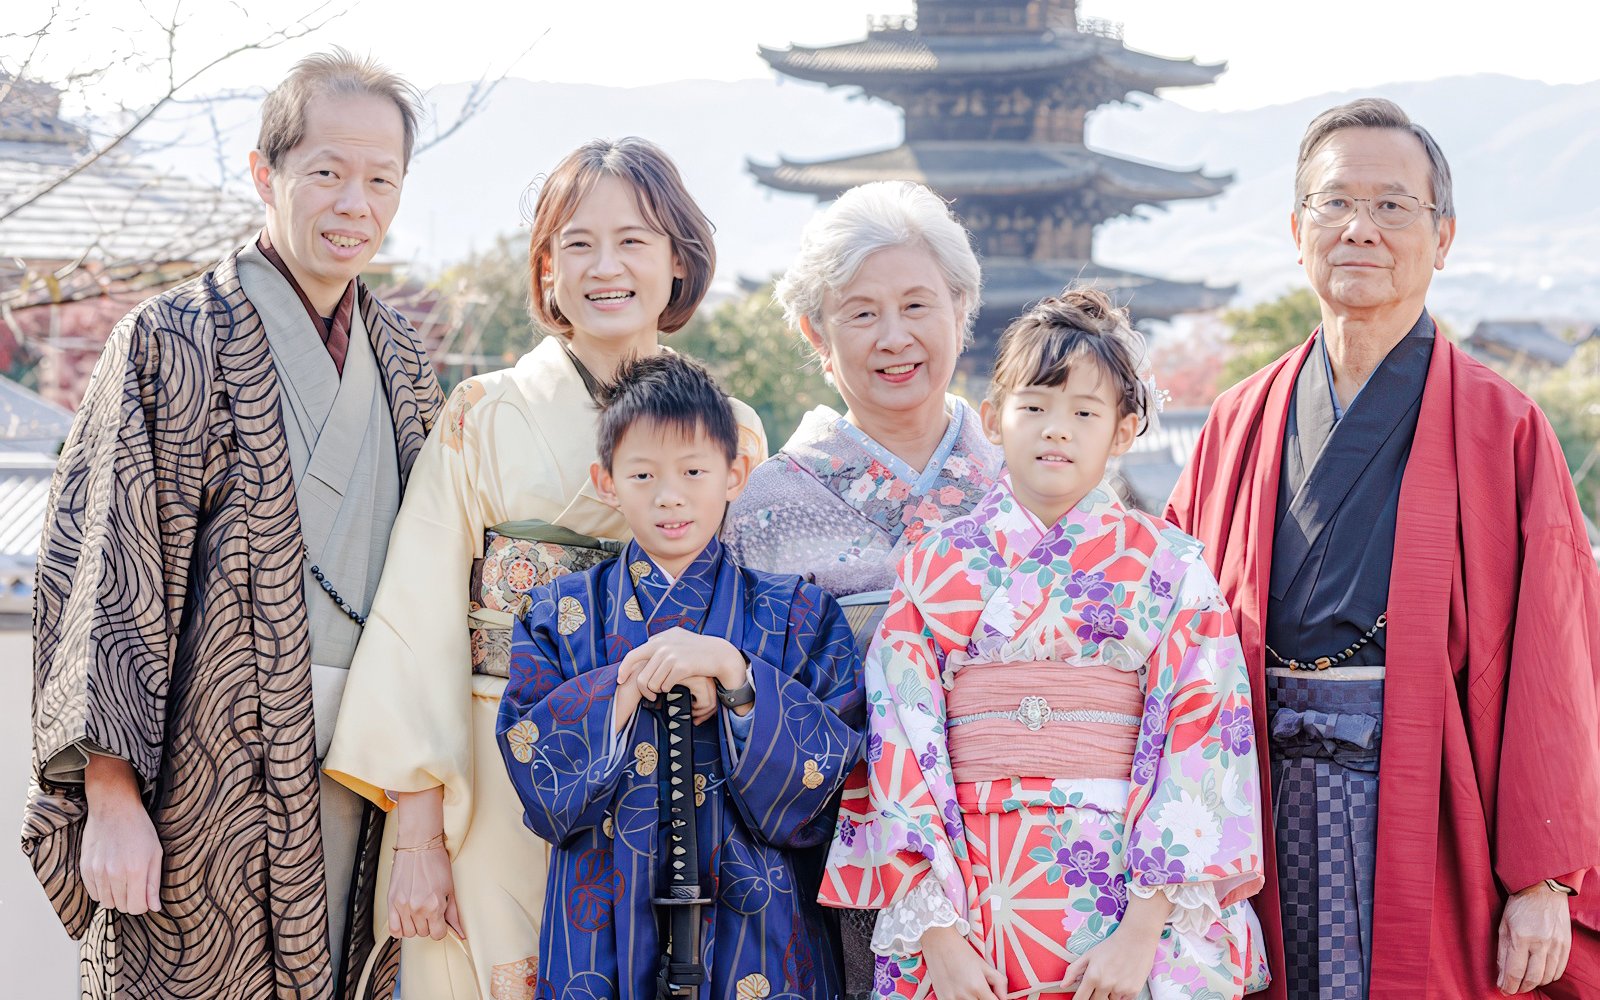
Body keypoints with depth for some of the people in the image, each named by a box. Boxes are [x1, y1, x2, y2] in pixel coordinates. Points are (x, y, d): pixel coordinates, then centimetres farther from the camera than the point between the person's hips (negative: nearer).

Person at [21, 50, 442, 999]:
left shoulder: (403, 359, 11)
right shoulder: (170, 340, -6)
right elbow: (99, 569, -9)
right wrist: (110, 793, -15)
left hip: (351, 770, 5)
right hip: (207, 773, -5)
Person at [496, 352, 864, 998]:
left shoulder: (796, 616, 3)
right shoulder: (562, 617, 4)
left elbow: (819, 792, -8)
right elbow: (541, 789, -7)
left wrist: (735, 673, -19)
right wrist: (631, 682, -18)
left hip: (749, 935, 0)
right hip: (604, 938, 0)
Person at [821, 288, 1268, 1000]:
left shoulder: (1169, 568, 1)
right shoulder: (933, 568, 4)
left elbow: (1201, 741, -6)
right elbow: (901, 745, -2)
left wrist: (1143, 933, -14)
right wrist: (940, 937, -11)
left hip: (1135, 899, -1)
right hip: (966, 904, 1)